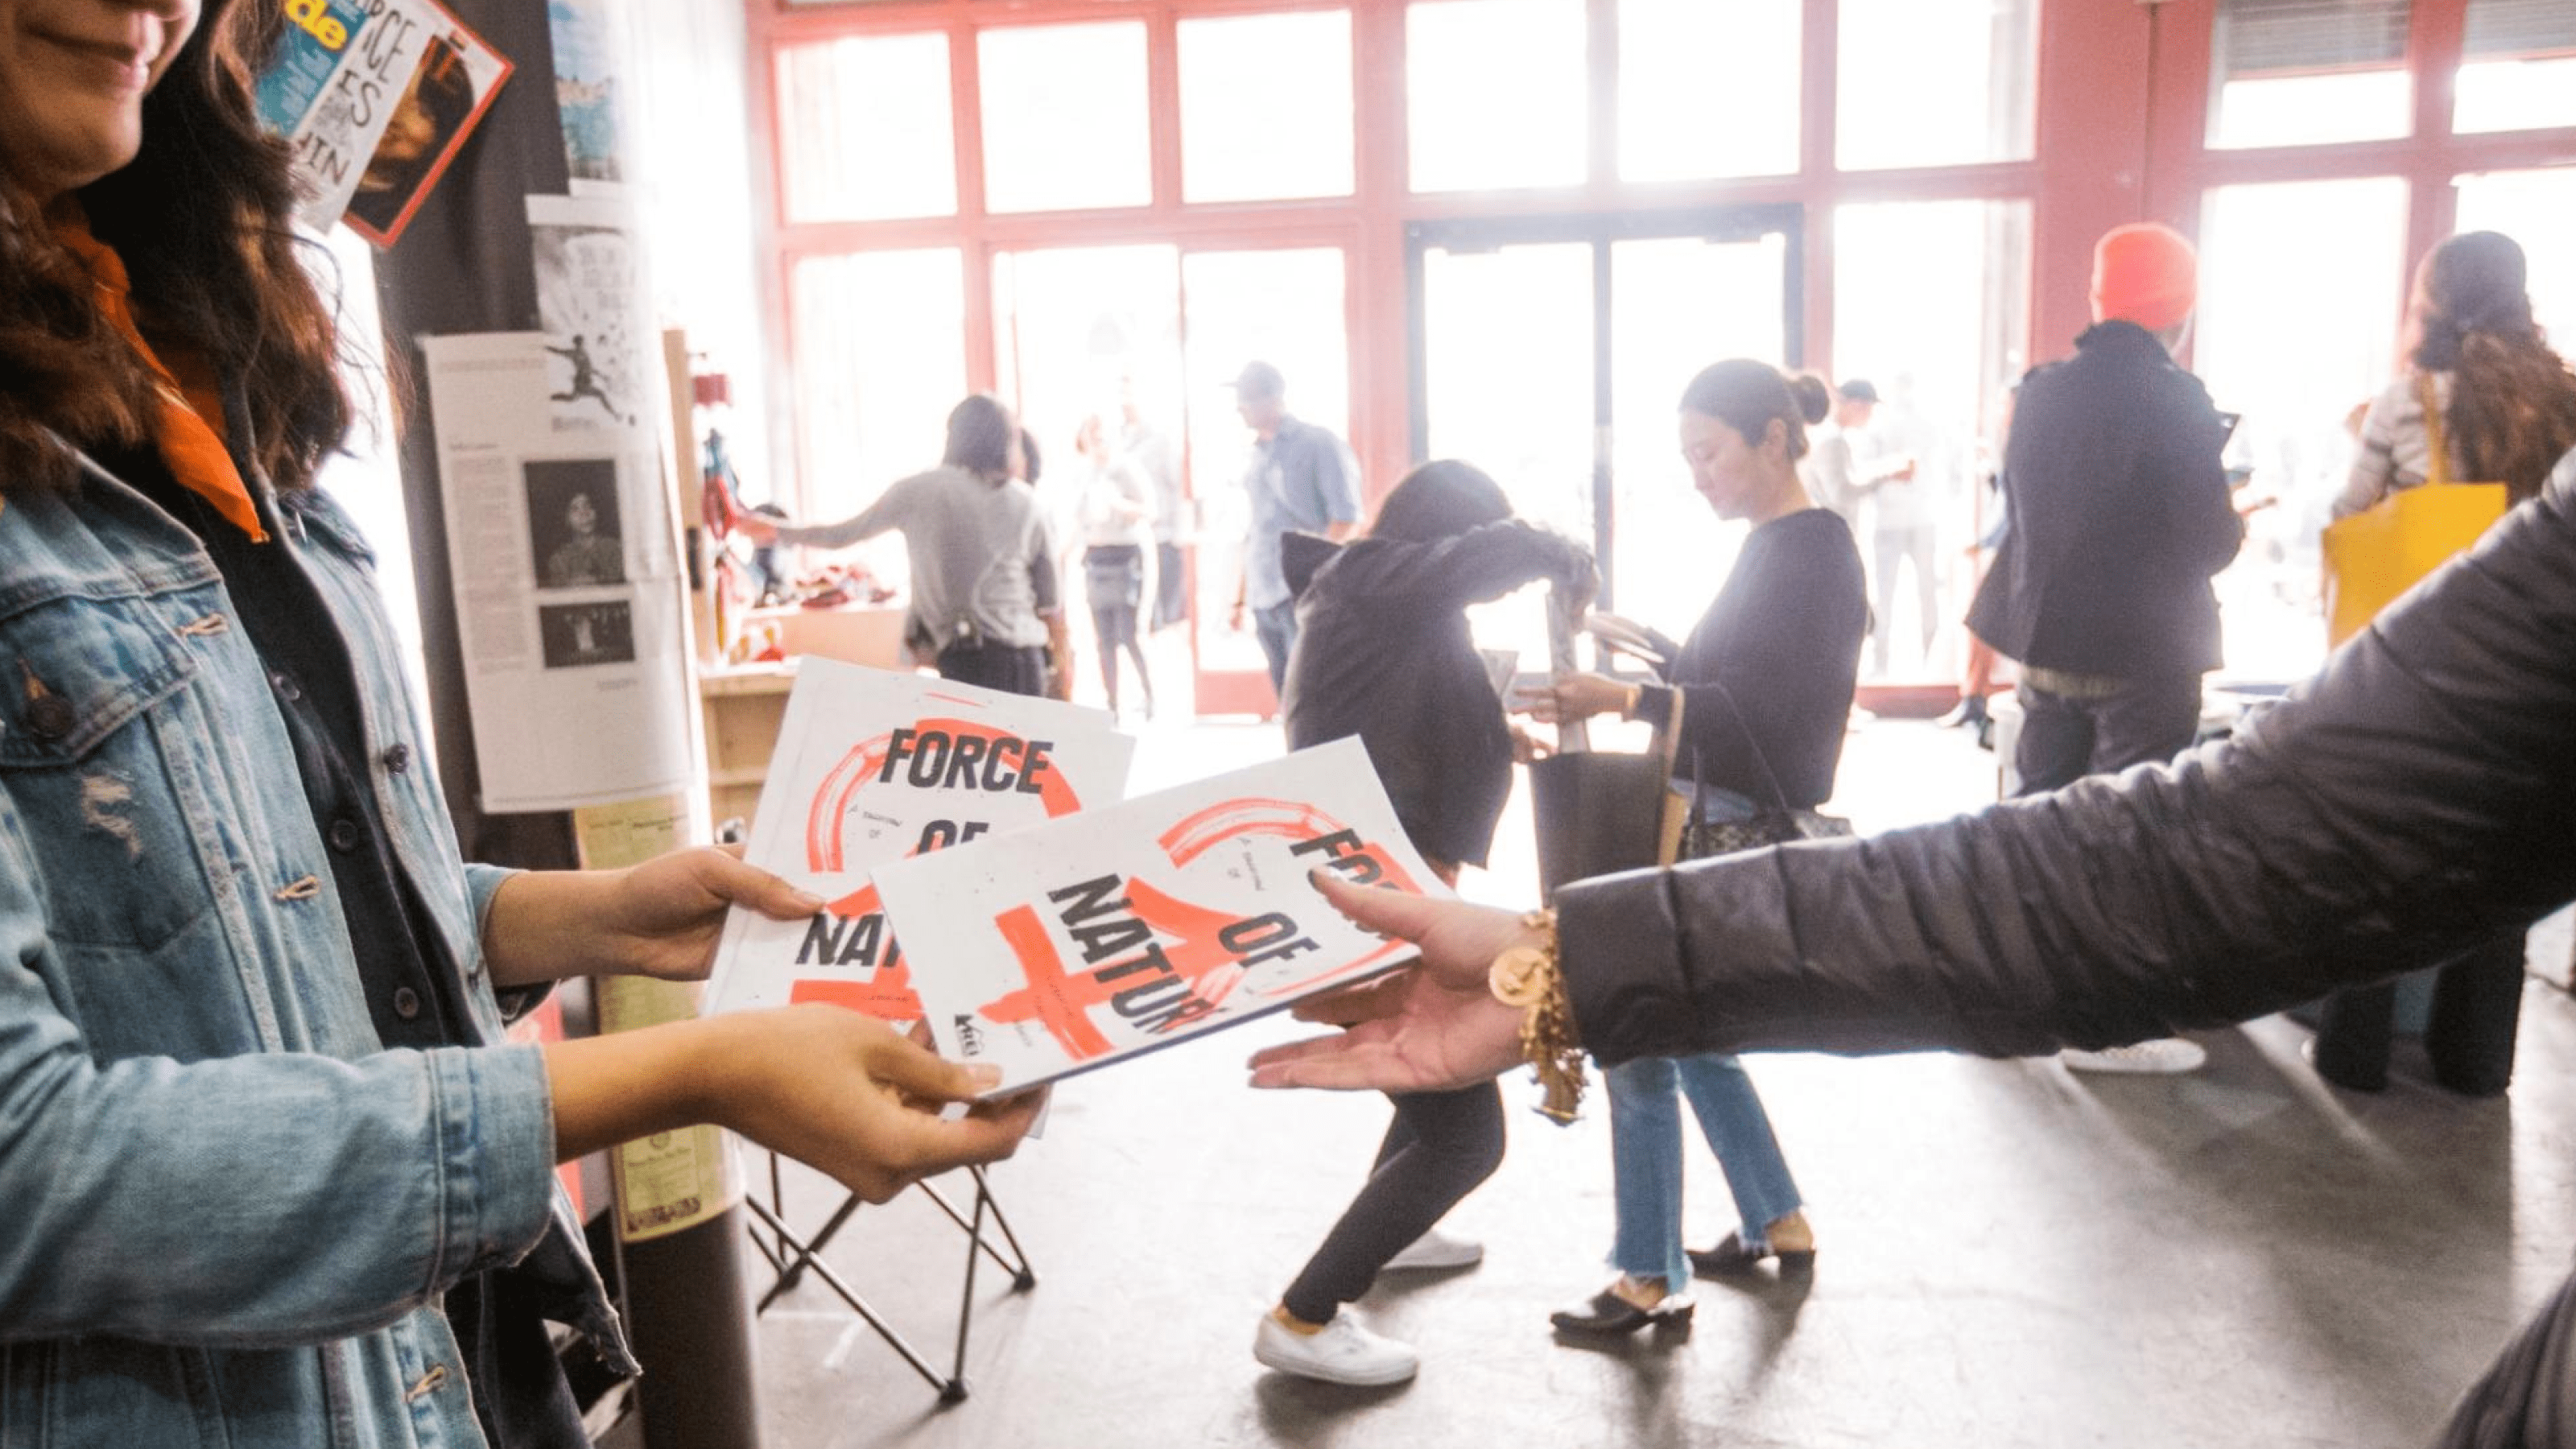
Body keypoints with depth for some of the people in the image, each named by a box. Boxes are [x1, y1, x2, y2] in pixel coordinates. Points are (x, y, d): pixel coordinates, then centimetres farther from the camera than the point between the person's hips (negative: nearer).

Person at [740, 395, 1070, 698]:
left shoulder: (920, 490, 2)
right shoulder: (1023, 499, 5)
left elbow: (842, 535, 11)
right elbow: (1049, 596, 9)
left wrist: (775, 531, 25)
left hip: (963, 655, -1)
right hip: (1021, 654, 1)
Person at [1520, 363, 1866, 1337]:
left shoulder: (1813, 553, -16)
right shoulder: (1774, 547, 12)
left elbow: (1761, 713, -25)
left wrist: (1624, 700, -31)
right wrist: (1653, 646, 10)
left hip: (1744, 836, -10)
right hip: (1711, 822, 10)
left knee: (1639, 1043, -1)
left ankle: (1652, 1282, 13)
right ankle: (1778, 1222, 35)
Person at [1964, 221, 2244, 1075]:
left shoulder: (2039, 392, 2)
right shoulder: (2178, 401, -15)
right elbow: (2209, 542, -14)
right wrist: (2238, 528, 7)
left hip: (2046, 636, 6)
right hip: (2146, 651, -6)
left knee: (2041, 811, 17)